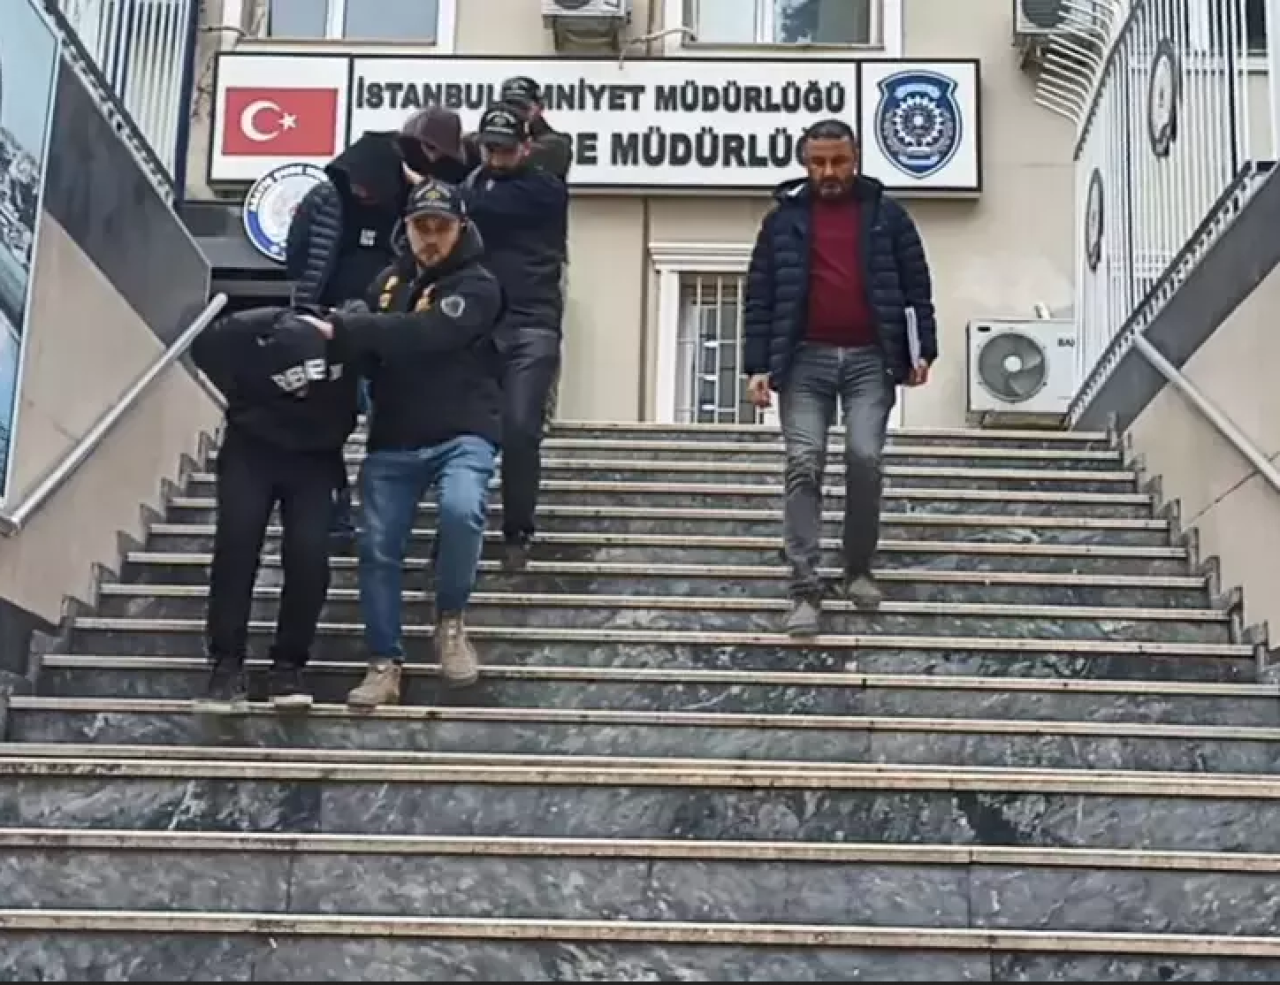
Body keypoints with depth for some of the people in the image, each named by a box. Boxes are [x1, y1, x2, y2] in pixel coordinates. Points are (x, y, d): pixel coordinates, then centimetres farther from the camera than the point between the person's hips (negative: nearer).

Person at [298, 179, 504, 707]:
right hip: (393, 440, 5)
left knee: (461, 510, -31)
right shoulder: (388, 282, 14)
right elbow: (370, 351, 13)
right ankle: (384, 665, 8)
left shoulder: (478, 286, -7)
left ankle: (450, 619, -7)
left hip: (461, 434, -5)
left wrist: (338, 330, -26)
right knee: (378, 547, -3)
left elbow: (421, 334, -24)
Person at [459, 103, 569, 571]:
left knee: (520, 429, -10)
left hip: (532, 326, -3)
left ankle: (518, 533, 1)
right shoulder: (471, 186, 17)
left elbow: (489, 210, -14)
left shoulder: (547, 190, 1)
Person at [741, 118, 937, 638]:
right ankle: (805, 591, -9)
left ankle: (859, 571, 10)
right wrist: (757, 366, -2)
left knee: (864, 458, -11)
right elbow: (759, 297, 5)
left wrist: (922, 350, 0)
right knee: (803, 464, -8)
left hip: (870, 358, 0)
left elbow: (916, 286, 8)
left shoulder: (885, 214, 6)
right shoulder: (784, 218, 6)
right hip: (805, 358, 0)